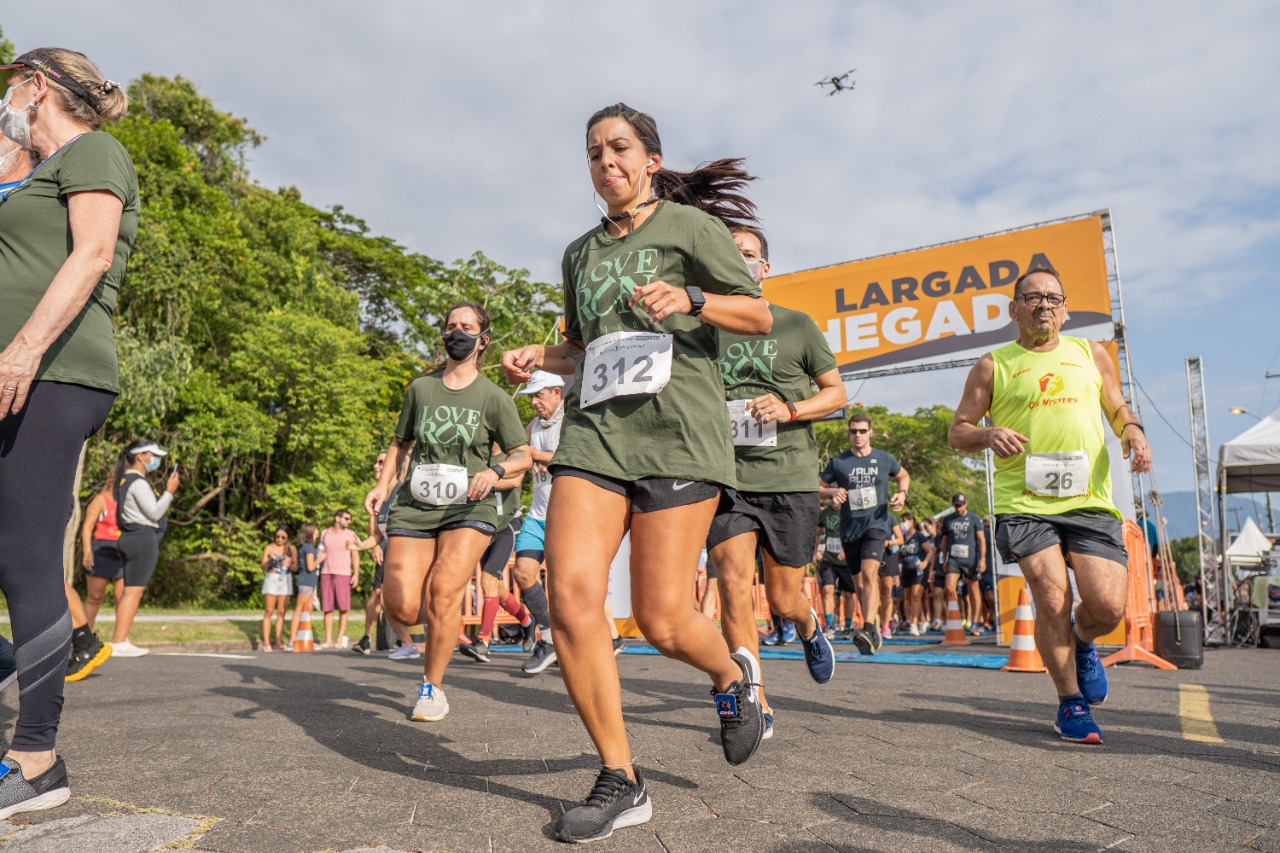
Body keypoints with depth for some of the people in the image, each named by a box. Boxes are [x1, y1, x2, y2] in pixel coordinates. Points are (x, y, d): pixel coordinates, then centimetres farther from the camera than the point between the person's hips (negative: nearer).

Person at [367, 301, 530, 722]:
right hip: (415, 506, 3)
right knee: (401, 608, -10)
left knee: (444, 588, -21)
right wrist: (383, 484, 7)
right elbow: (401, 443, 22)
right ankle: (439, 623, 28)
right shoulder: (420, 389, 11)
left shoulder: (494, 398, 3)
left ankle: (432, 688, 1)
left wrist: (494, 472, -16)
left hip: (469, 508, -2)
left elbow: (523, 455, 4)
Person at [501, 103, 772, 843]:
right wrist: (538, 357, 11)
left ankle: (735, 674, 30)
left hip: (676, 430, -5)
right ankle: (620, 782, 4)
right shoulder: (580, 252, 23)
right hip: (594, 429, 5)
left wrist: (690, 299, -14)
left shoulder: (690, 224, 7)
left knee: (662, 622, -7)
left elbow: (760, 316, 4)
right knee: (571, 597, -12)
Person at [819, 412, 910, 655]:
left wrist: (902, 493, 4)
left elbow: (903, 476, 24)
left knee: (869, 573, -24)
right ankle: (874, 623, 31)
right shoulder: (838, 462, 4)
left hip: (876, 524, -2)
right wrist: (832, 492, -11)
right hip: (849, 529, 3)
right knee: (860, 583, 10)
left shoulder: (885, 459, 6)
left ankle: (869, 630, -31)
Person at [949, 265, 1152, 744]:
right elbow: (958, 432, 8)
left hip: (1089, 499, 3)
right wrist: (989, 435, -13)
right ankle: (1071, 703, 12)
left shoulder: (1092, 354, 17)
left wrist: (1132, 431, 3)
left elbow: (1117, 408, 26)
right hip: (1025, 503, -2)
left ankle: (1083, 645, 31)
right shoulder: (993, 366, 7)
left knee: (1108, 606, -7)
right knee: (1052, 602, -10)